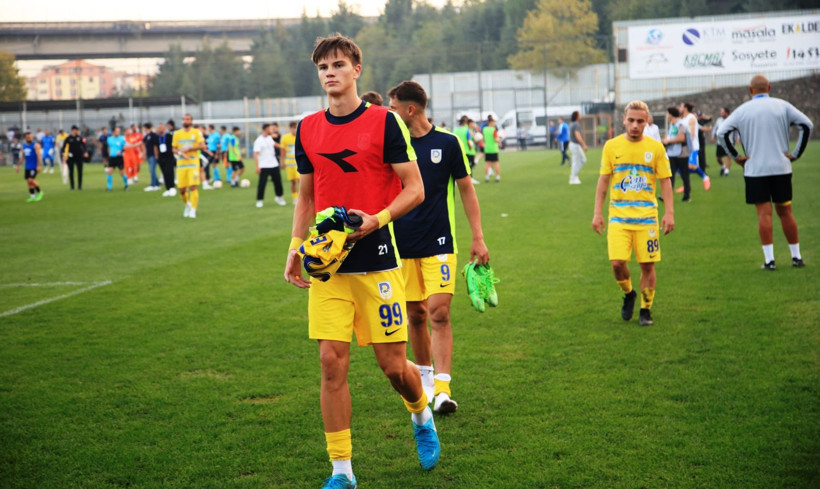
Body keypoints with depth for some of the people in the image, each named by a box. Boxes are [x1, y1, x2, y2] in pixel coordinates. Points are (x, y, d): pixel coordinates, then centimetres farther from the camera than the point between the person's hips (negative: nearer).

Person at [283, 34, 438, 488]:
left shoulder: (384, 121, -4)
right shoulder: (307, 129, 9)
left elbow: (415, 189, -4)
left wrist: (377, 219, -20)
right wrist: (295, 247, 6)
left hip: (377, 262, -3)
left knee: (393, 365, 1)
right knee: (332, 363, -3)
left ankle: (422, 417, 35)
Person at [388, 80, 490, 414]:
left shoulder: (447, 143, -3)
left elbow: (466, 190, 4)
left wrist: (478, 237, 0)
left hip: (439, 244, -3)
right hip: (402, 246, 3)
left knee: (439, 313, -12)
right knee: (416, 315, 8)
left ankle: (442, 389, -11)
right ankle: (425, 376, 27)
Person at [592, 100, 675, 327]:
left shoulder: (656, 147, 1)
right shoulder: (612, 146, 2)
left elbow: (665, 181, 4)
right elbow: (603, 180, 7)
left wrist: (669, 213, -4)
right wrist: (597, 213, 3)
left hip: (647, 215, 0)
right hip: (619, 215, 0)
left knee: (647, 265, 1)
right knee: (617, 262, -11)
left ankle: (645, 310, 19)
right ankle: (628, 294, 18)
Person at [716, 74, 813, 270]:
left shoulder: (743, 110, 0)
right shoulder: (782, 106, 2)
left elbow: (722, 133, -6)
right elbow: (807, 125, -4)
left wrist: (736, 156, 1)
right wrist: (796, 153, 0)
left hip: (755, 169, -1)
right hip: (781, 168, 1)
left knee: (764, 213, -1)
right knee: (785, 212, 10)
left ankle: (769, 259, -5)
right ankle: (796, 257, 14)